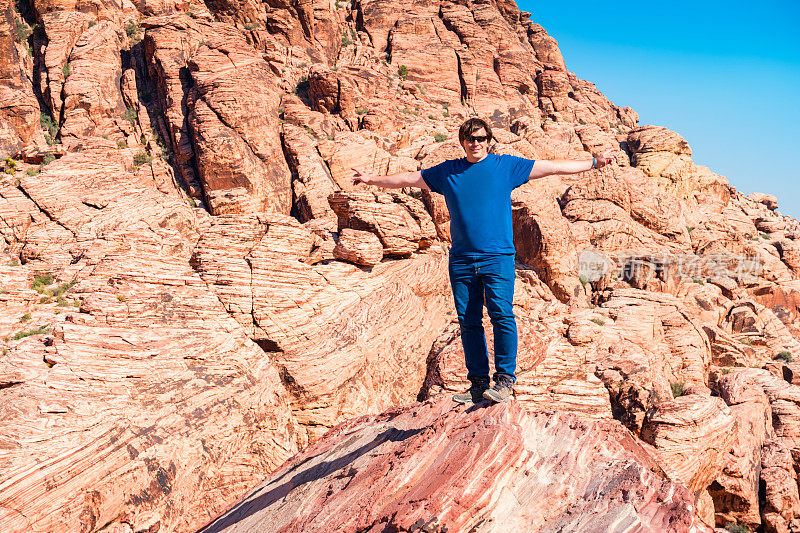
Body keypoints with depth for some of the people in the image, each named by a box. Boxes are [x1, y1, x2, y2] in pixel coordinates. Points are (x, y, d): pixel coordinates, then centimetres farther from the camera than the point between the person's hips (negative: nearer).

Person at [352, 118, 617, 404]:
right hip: (461, 259, 3)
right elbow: (409, 178, 24)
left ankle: (505, 378, -3)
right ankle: (478, 383, 12)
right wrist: (373, 179, 28)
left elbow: (552, 167, 9)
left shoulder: (506, 166, 8)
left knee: (501, 314, -13)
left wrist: (594, 163, 7)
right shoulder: (447, 171, 15)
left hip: (498, 256, -3)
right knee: (468, 322, 4)